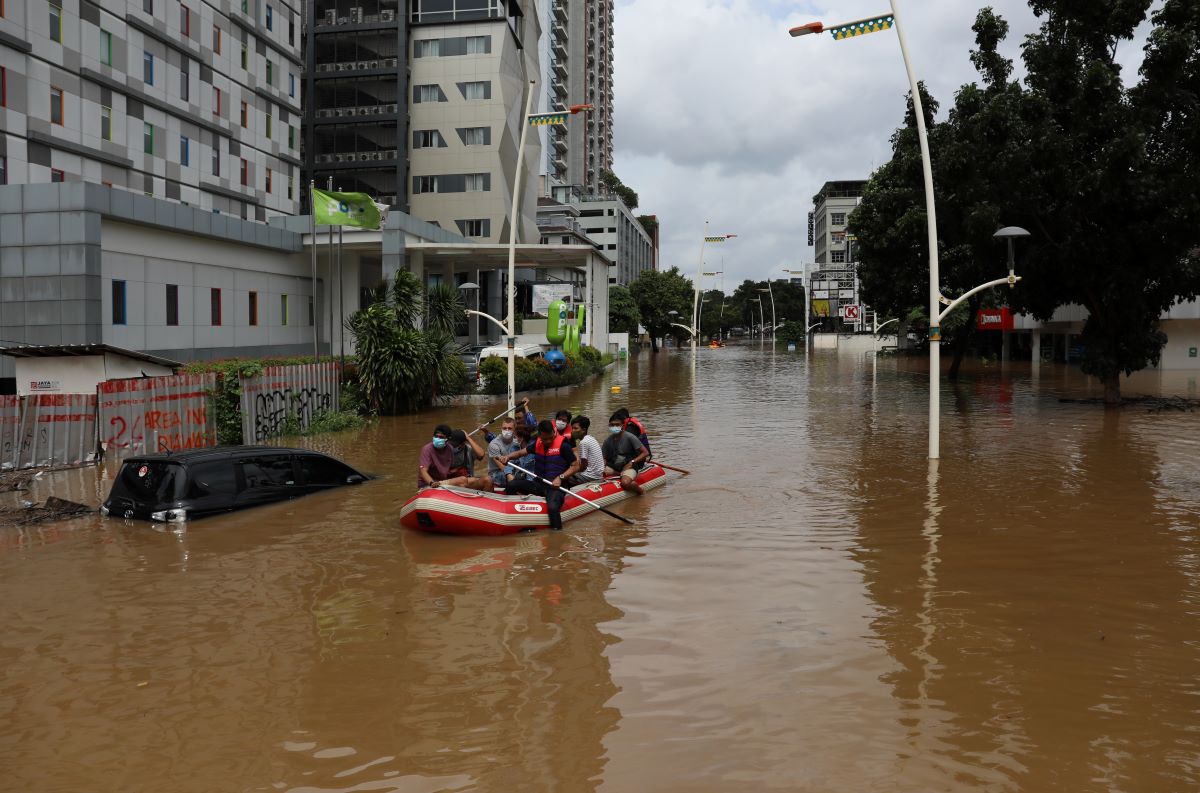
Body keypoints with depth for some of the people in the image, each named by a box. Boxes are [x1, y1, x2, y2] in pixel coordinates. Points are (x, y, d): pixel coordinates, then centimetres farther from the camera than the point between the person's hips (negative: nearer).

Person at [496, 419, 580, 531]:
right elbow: (521, 452, 15)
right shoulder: (537, 444, 8)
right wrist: (507, 456, -5)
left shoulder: (563, 446, -9)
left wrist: (560, 477, -19)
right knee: (511, 486, -9)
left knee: (552, 507, -35)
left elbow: (576, 466, -7)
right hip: (539, 484, 6)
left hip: (556, 486, -6)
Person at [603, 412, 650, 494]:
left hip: (629, 466, -5)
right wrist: (602, 468, -13)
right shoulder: (608, 440, 3)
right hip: (614, 467, 5)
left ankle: (639, 489, -4)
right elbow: (604, 458, 8)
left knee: (625, 483, -36)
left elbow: (646, 453, -11)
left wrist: (632, 462, -18)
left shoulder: (629, 437, -10)